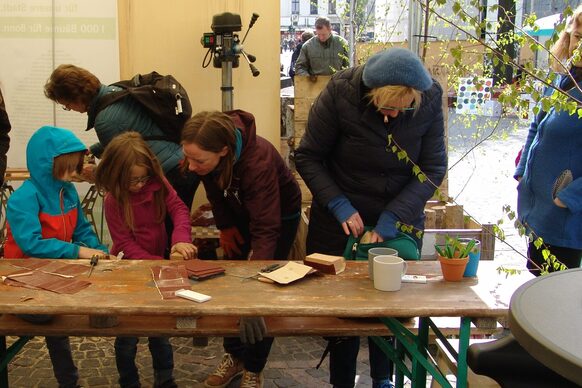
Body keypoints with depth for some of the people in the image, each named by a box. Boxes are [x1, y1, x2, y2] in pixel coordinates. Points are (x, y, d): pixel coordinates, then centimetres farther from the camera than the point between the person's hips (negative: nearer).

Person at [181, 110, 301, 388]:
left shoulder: (258, 161, -44)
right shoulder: (208, 153, -27)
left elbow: (266, 230, -47)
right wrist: (226, 228, -3)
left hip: (280, 215, -5)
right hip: (242, 211, 5)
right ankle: (235, 355, 26)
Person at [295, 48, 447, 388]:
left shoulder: (430, 99, -15)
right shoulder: (341, 93, -21)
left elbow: (434, 168, -8)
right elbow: (308, 157, -11)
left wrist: (395, 215, -19)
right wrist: (339, 205, -22)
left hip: (401, 220, 2)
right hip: (342, 220, -1)